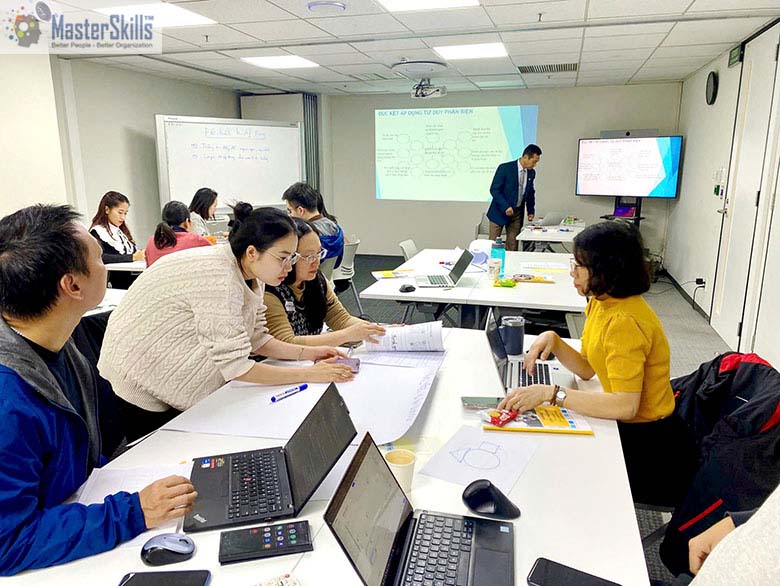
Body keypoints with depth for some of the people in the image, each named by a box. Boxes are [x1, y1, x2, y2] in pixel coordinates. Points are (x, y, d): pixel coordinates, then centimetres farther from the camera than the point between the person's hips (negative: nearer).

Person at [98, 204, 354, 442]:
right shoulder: (219, 278, -34)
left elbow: (255, 339, 0)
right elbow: (235, 365, -33)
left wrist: (307, 353, -12)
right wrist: (309, 374, -29)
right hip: (139, 382, -8)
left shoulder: (251, 275, -6)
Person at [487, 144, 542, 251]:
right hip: (500, 211, -5)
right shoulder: (505, 168, -14)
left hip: (517, 213, 5)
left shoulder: (531, 173, 4)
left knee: (512, 246, 3)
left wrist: (531, 211, 8)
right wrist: (505, 207, -23)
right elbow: (494, 190, -15)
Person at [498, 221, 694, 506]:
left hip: (647, 444, -8)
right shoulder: (601, 303, 1)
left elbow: (625, 405, -35)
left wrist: (550, 393, -35)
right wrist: (553, 340, -12)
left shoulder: (625, 322, -29)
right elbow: (587, 369, 5)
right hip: (625, 427, 8)